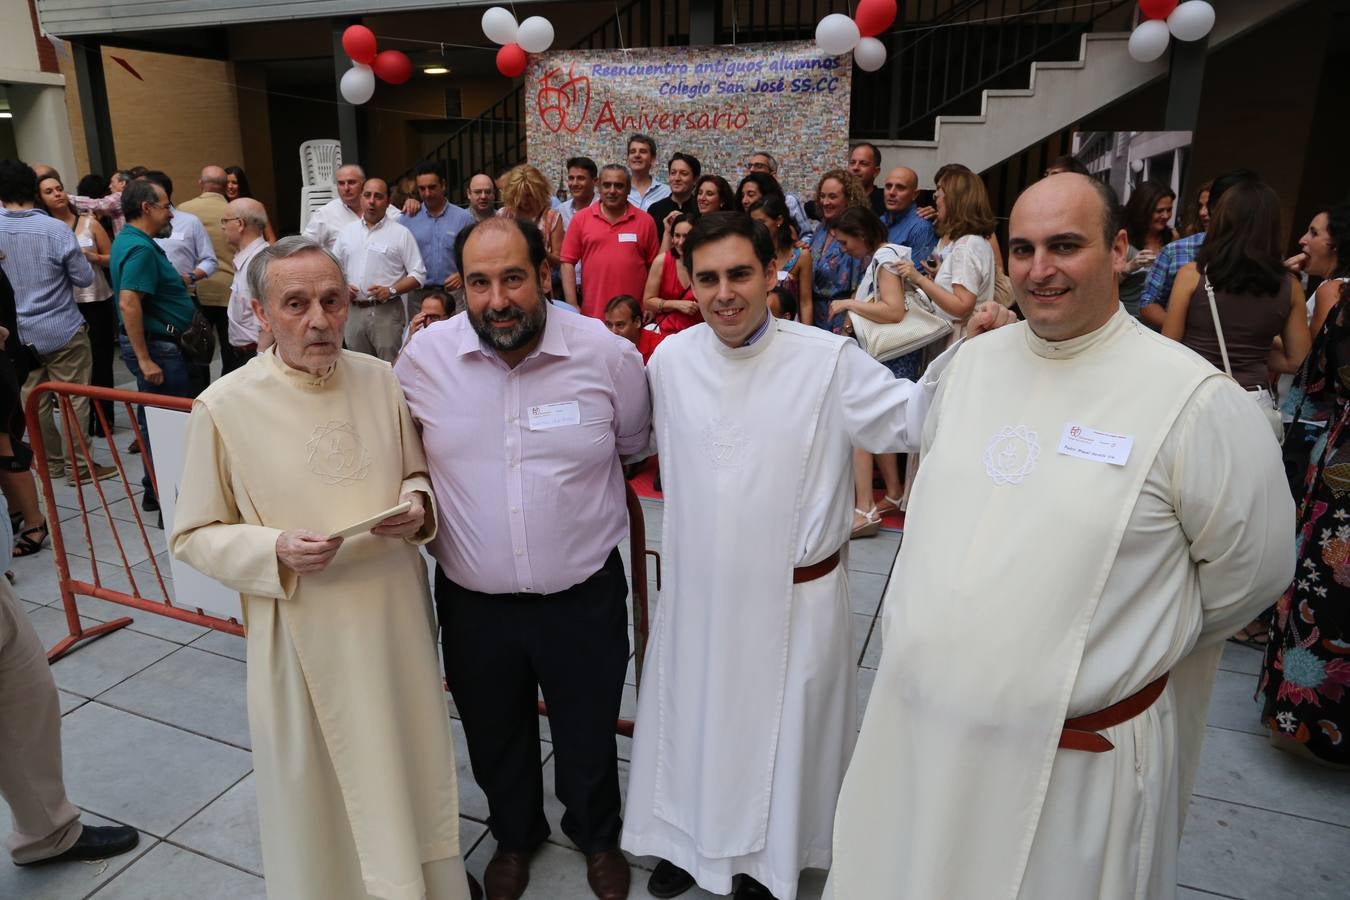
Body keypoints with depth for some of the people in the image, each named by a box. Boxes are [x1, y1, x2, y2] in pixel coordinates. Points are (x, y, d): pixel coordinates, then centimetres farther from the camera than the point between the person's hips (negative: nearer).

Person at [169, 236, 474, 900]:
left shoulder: (381, 380, -2)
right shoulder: (223, 407, -11)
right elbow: (194, 537, -4)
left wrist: (418, 506, -11)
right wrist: (276, 553, -21)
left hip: (396, 616, 3)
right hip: (302, 634, -3)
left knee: (410, 770, 20)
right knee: (319, 792, 15)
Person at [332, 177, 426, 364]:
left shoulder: (401, 233, -1)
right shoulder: (346, 232, 13)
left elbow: (418, 275, -3)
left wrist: (391, 290, -16)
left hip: (386, 311, -4)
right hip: (353, 311, 4)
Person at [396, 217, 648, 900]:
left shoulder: (608, 354, -14)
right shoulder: (424, 356, -11)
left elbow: (634, 445, 6)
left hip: (585, 595, -1)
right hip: (472, 599, 1)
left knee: (588, 736, 21)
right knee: (495, 740, 24)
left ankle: (597, 835, 52)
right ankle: (514, 836, 55)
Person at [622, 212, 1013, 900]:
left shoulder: (828, 359, -13)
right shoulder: (670, 359, -2)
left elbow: (908, 418, -15)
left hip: (793, 599, -2)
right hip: (697, 592, 3)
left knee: (780, 730, 17)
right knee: (693, 721, 21)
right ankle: (686, 840, 48)